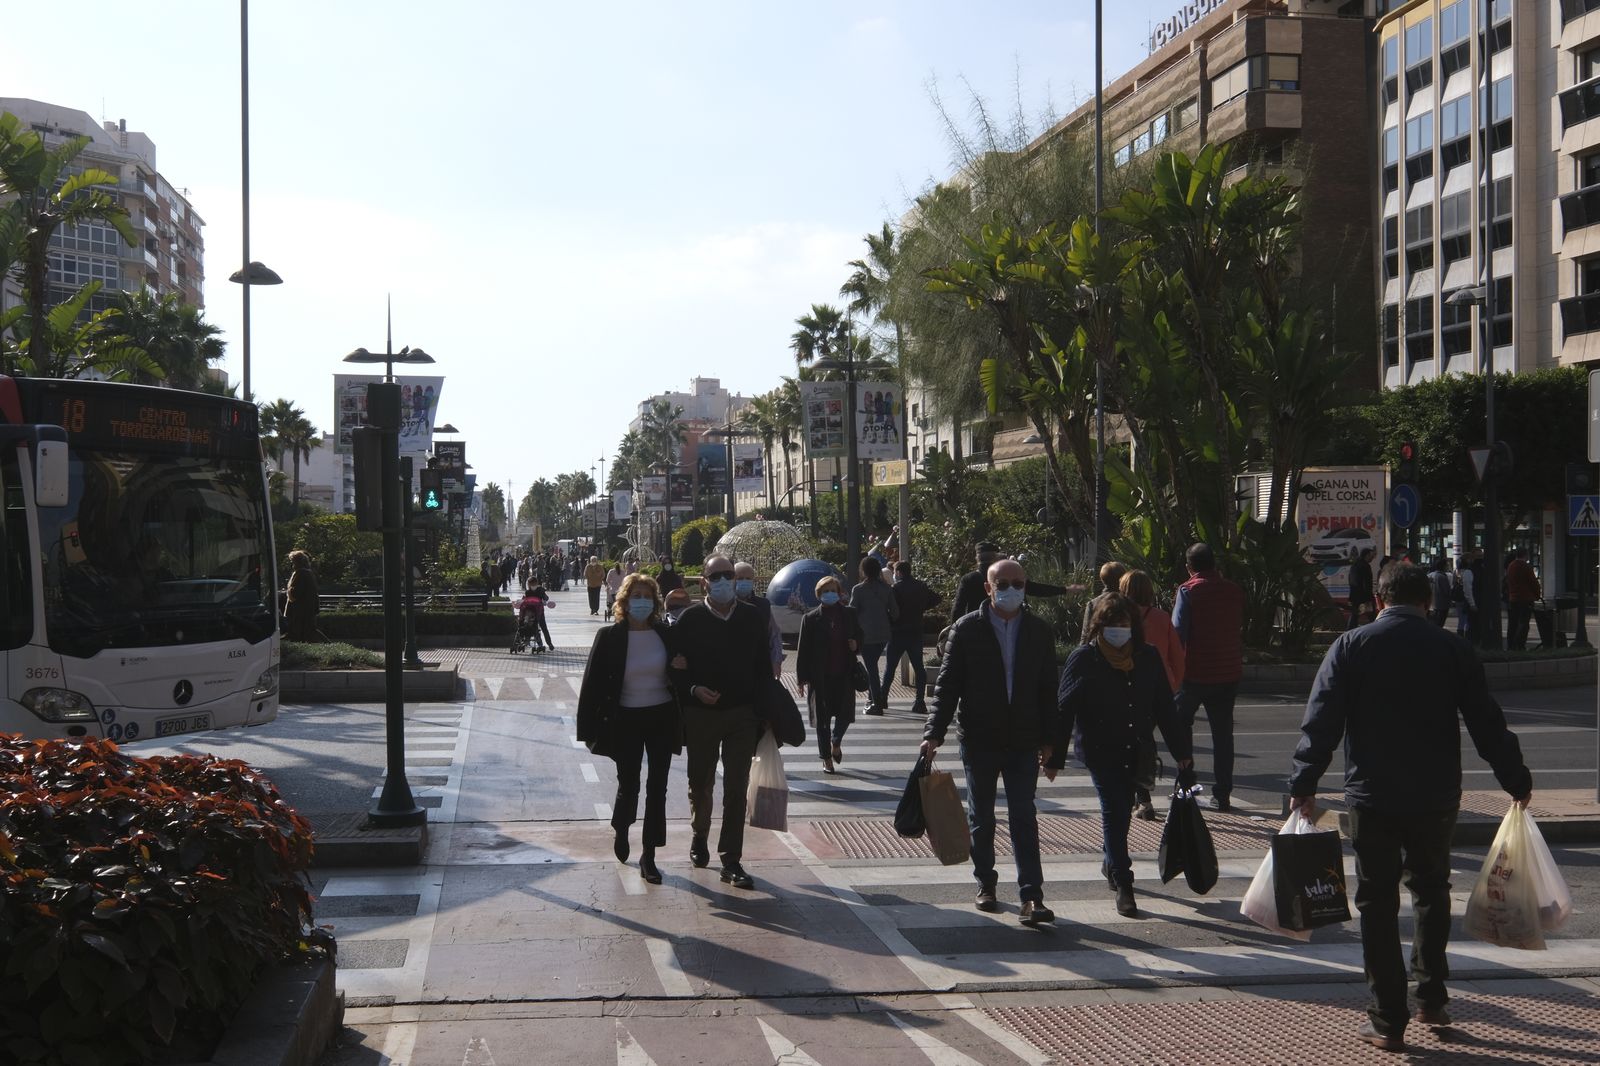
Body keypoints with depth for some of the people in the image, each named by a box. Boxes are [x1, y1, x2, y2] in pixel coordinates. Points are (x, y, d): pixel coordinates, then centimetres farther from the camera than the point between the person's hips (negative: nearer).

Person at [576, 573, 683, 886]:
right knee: (628, 785, 6)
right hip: (627, 720, -2)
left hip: (662, 719, 2)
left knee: (657, 788, 4)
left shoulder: (666, 635, -1)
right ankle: (621, 831, 38)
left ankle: (648, 856, 14)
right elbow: (593, 684, -5)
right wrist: (590, 728, -7)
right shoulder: (610, 637, -7)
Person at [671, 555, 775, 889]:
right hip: (700, 714, 0)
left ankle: (731, 861, 1)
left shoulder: (752, 617, 2)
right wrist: (693, 690, -17)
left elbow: (763, 666, 6)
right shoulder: (690, 619, -3)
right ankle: (700, 837, 40)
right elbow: (677, 666, 1)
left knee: (736, 789, -3)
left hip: (742, 714, 1)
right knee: (700, 784, 14)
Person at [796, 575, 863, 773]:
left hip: (844, 674, 2)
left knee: (845, 714, 1)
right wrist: (802, 678, -5)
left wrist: (856, 645, -6)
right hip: (820, 677, -2)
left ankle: (836, 743, 32)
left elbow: (860, 638, 18)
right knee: (822, 718, 4)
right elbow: (803, 650, -1)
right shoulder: (810, 618, -2)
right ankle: (827, 759, 16)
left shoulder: (850, 614, 6)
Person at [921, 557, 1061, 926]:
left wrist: (1050, 743, 4)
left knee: (1024, 819, -5)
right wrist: (935, 731, -13)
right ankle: (985, 884, 28)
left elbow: (1048, 691, 7)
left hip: (1023, 742, 1)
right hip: (979, 740, 0)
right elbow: (947, 684, -4)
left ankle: (1031, 896, -7)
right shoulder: (968, 629, -4)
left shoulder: (1039, 631, 3)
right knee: (981, 817, 12)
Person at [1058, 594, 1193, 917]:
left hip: (1138, 752, 4)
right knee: (1114, 810, -7)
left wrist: (1181, 751, 9)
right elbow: (1064, 709, -5)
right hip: (1102, 753, -4)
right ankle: (1122, 884, -3)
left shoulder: (1148, 657, 3)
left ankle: (1112, 862, 39)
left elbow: (1165, 708, 9)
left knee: (1121, 809, 15)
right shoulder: (1083, 660, -7)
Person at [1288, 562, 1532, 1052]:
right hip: (1436, 796, 2)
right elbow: (1487, 723, 3)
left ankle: (1388, 1021, 7)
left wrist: (1303, 784, -3)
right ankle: (1432, 998, 23)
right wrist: (1517, 781, 14)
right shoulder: (1453, 649, 0)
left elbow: (1321, 722, -8)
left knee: (1377, 902, 6)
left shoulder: (1350, 646, -3)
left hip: (1372, 796, -2)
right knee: (1431, 890, 22)